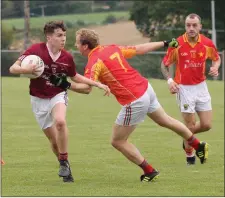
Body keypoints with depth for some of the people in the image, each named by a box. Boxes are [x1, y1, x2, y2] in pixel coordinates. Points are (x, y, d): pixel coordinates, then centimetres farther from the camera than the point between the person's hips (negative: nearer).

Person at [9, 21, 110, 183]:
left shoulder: (67, 57, -6)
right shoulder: (35, 50, -14)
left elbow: (75, 77, 13)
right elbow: (13, 68, -13)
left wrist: (98, 84, 9)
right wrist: (26, 70, -33)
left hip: (58, 95, 0)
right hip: (39, 100, 0)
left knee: (60, 121, -32)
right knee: (54, 140, 0)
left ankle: (64, 162, -15)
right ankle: (66, 169, 24)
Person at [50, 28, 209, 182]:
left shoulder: (94, 62, -16)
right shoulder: (112, 49, 7)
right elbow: (140, 49, 15)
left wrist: (65, 85, -37)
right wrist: (164, 43, 25)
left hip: (135, 102, -8)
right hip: (146, 88, 8)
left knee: (118, 141, 7)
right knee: (166, 121, 31)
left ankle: (150, 172, 14)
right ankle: (199, 146, 47)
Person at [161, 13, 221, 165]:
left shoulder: (207, 43, -6)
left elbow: (217, 58, 13)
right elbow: (165, 64, -2)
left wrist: (215, 67, -9)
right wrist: (170, 80, -17)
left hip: (201, 86, 3)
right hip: (184, 88, -3)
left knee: (206, 125, 3)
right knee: (191, 125, -3)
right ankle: (189, 153, 21)